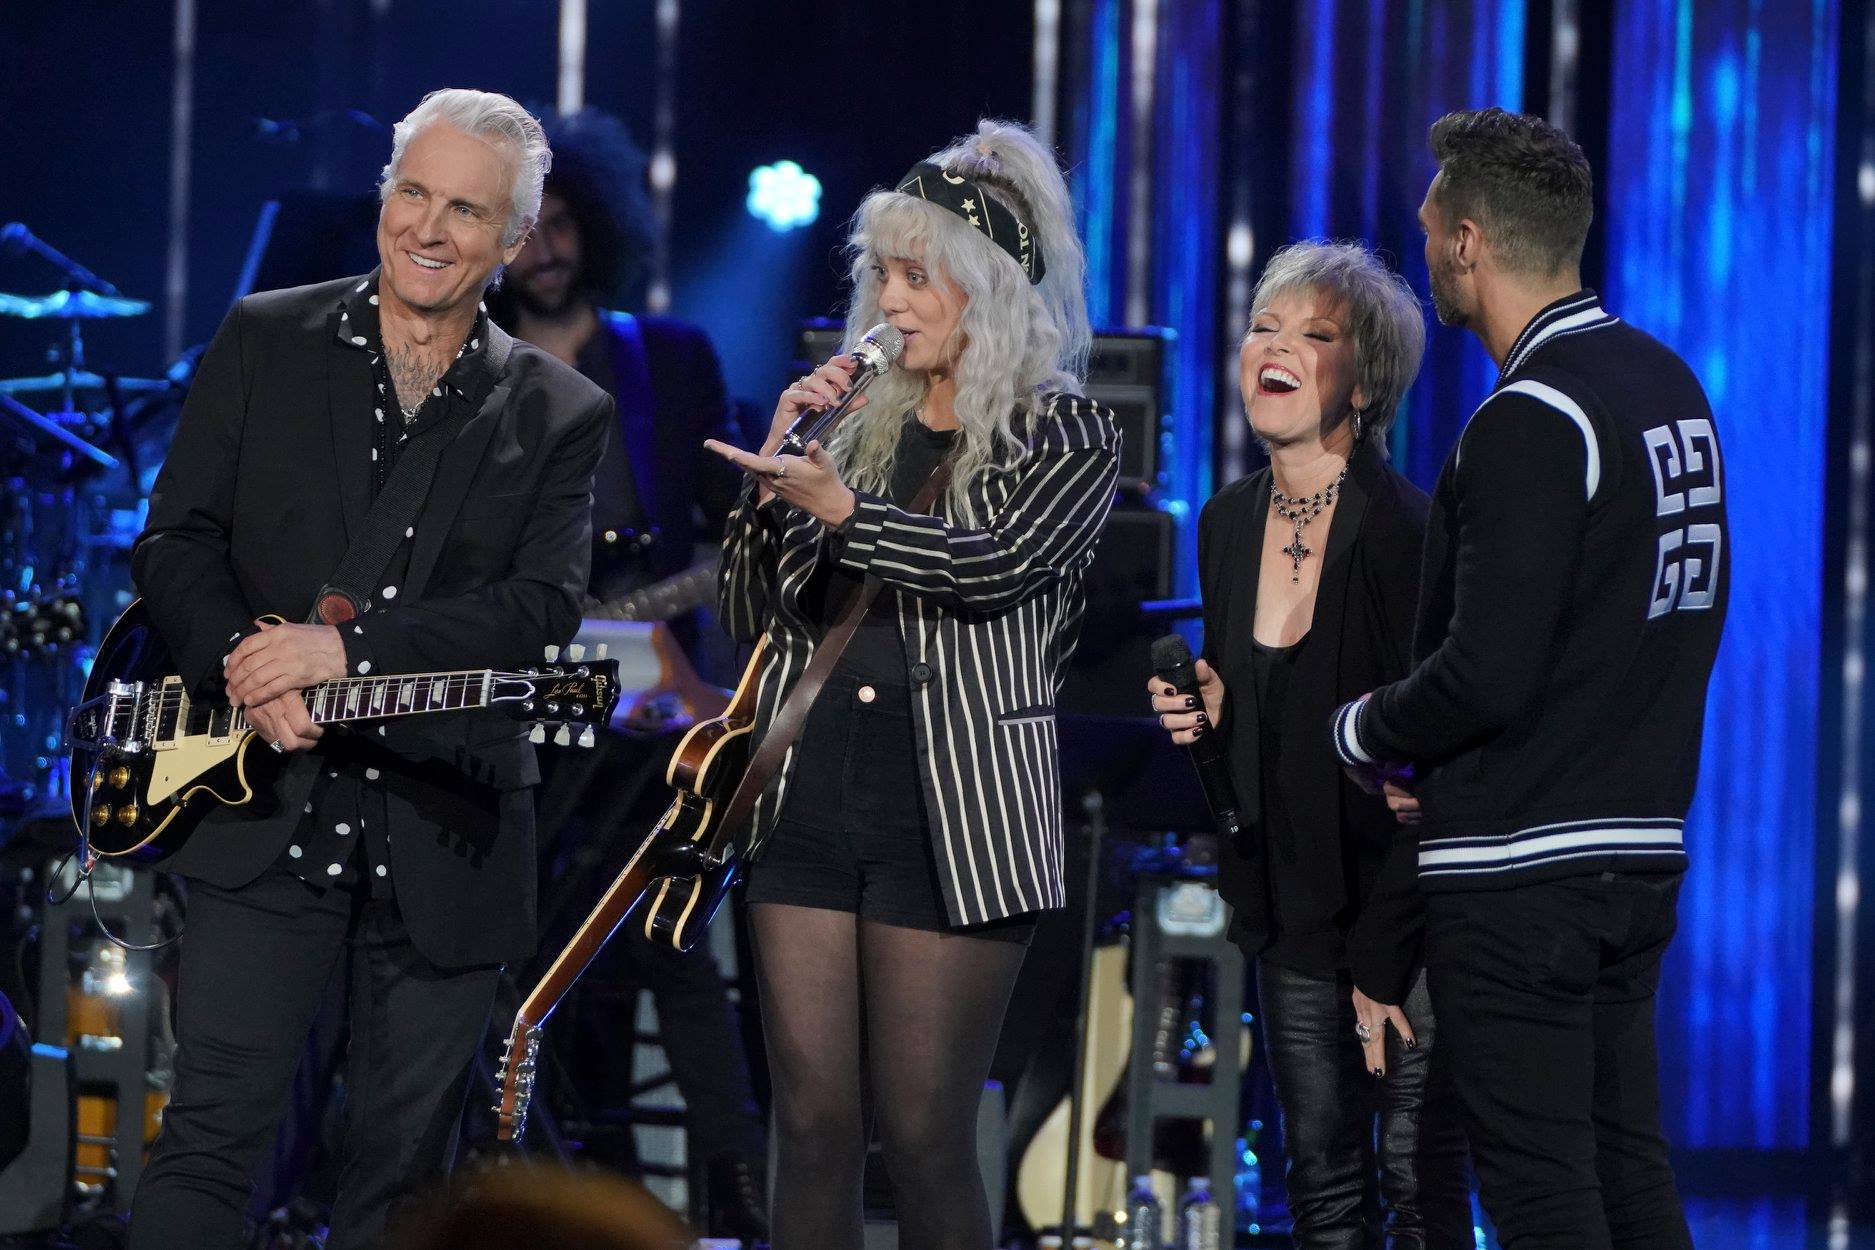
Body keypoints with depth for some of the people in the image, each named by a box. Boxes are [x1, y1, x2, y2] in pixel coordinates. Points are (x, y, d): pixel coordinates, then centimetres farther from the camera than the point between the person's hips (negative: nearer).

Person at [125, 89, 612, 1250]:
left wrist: (345, 650, -18)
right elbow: (176, 544, 3)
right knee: (212, 1133, -7)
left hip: (444, 836, 1)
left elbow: (546, 607, -8)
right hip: (264, 816, -1)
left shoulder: (561, 415, 5)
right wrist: (252, 674, -16)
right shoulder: (265, 342, 6)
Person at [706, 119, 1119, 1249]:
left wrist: (842, 510, -27)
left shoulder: (1067, 437, 2)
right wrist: (777, 472, -3)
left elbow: (997, 566, -16)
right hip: (809, 806, 4)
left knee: (925, 1136, -3)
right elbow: (751, 618, 11)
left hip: (953, 818, -4)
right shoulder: (856, 420, 14)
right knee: (813, 1126, 3)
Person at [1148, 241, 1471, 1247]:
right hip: (1294, 902, 7)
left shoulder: (1407, 529, -16)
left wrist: (1383, 965, -15)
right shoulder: (1228, 524, 6)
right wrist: (1206, 714, -4)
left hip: (1409, 906, -7)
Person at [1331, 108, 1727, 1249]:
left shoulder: (1531, 422, -18)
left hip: (1519, 870, -9)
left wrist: (1361, 732, -4)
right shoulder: (1672, 385, 11)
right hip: (1643, 846, 9)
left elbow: (1486, 675, -22)